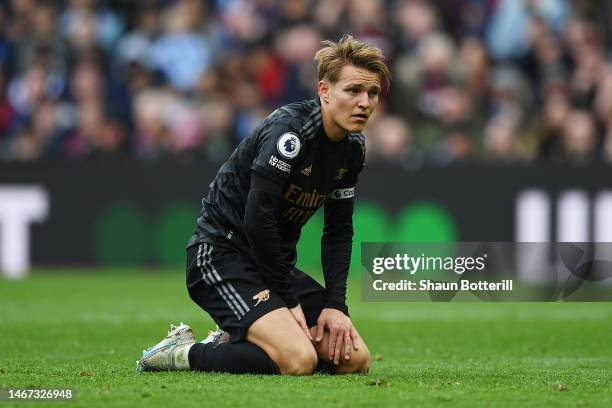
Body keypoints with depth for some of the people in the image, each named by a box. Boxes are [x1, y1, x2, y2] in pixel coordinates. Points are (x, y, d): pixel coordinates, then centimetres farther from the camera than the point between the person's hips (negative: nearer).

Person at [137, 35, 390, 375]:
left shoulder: (353, 147, 6)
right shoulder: (289, 128, -21)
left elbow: (339, 231, 12)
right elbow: (257, 218, -25)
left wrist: (335, 305, -1)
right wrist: (287, 300, -18)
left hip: (275, 262, 9)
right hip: (221, 255, -9)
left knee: (355, 359, 0)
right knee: (299, 360, -28)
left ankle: (230, 342, 14)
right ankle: (184, 352, -7)